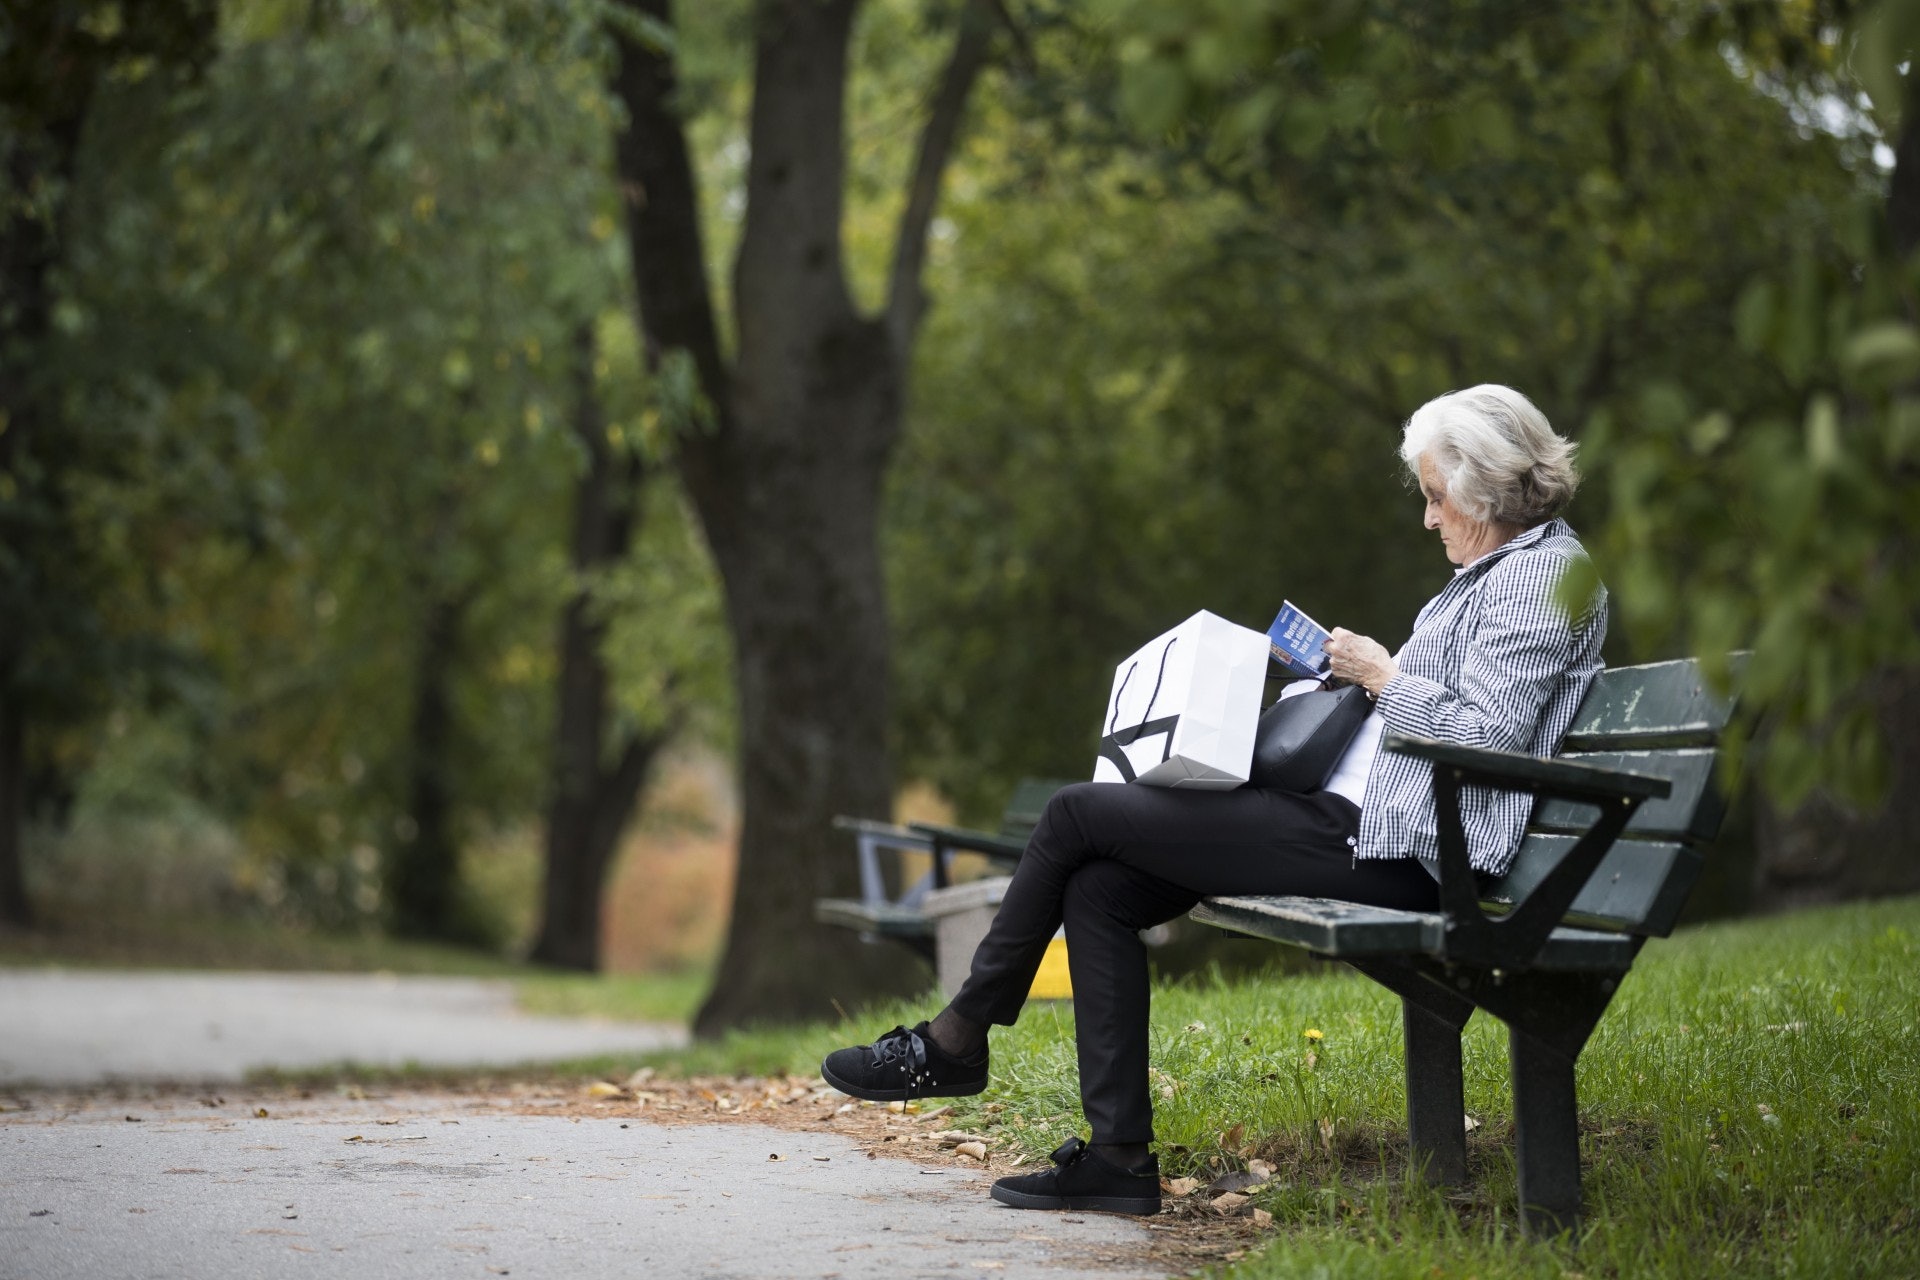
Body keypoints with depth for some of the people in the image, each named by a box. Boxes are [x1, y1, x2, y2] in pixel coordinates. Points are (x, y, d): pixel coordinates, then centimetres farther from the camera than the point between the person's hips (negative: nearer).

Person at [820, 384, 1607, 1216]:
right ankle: (1119, 1155, 0)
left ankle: (955, 1042, 7)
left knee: (1078, 814, -7)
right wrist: (1364, 675, 15)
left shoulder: (1543, 573, -11)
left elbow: (1488, 737, -21)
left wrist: (1384, 677, -10)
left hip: (1384, 848, -11)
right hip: (1359, 820, 11)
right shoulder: (1499, 571, 21)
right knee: (1098, 889, 2)